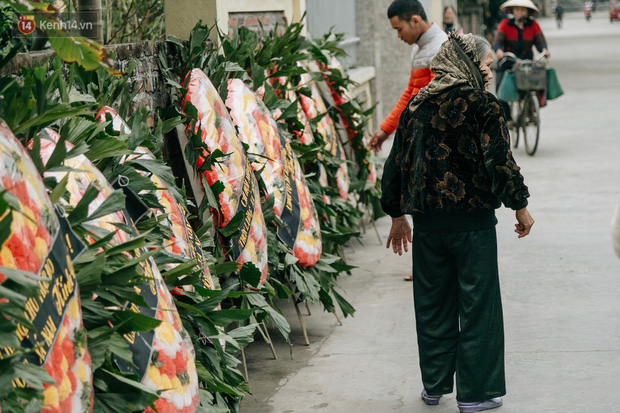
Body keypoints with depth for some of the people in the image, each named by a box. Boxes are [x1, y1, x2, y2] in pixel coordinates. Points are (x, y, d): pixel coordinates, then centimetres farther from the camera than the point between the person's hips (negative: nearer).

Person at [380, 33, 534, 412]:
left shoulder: (417, 106, 7)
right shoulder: (482, 104, -8)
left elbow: (398, 163, 10)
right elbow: (500, 160, -12)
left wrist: (398, 215, 19)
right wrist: (520, 205, 0)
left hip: (427, 220, 5)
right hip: (473, 220, -5)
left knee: (432, 303, 15)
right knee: (477, 304, 5)